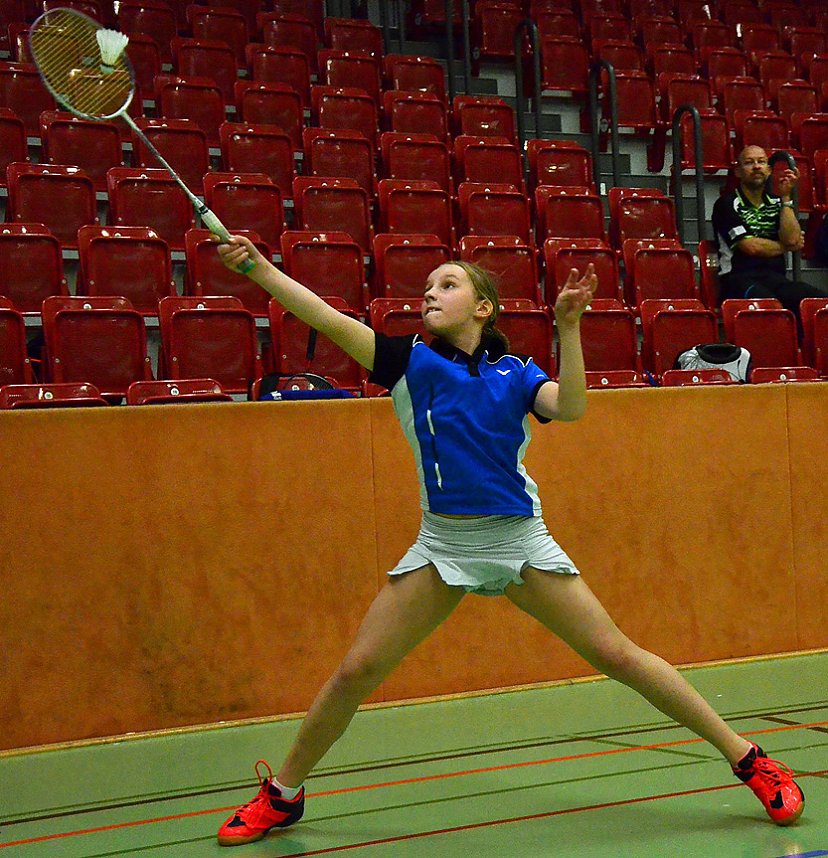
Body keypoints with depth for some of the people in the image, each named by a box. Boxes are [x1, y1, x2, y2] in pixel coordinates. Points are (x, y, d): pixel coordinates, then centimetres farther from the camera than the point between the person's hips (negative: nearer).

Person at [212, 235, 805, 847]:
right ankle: (282, 794, 16)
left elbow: (570, 408, -16)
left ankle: (746, 756, 11)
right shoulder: (412, 362, 2)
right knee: (356, 670, -4)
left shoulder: (516, 371, 4)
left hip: (520, 540, -1)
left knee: (617, 655, -2)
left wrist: (568, 326, -22)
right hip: (442, 543, 1)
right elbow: (329, 320, -10)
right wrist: (257, 266, -21)